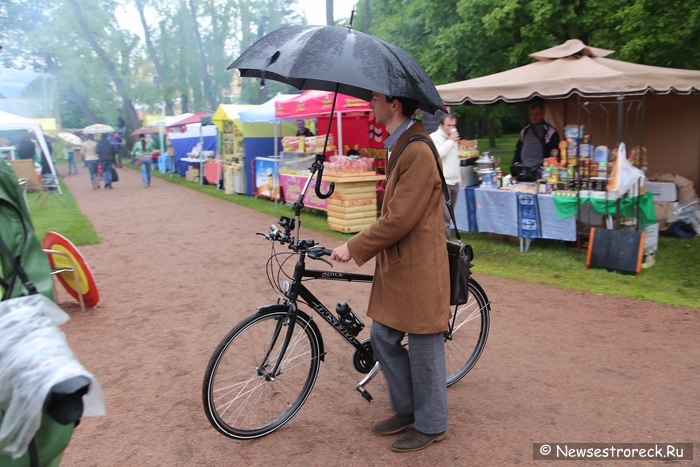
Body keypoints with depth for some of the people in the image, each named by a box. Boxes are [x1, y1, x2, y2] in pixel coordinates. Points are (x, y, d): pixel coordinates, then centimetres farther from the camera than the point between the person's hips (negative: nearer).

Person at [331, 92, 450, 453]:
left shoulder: (417, 152, -20)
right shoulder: (400, 146, 13)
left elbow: (399, 219, -23)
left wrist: (354, 248, -16)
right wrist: (364, 246, 22)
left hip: (418, 267, -10)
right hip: (396, 264, 10)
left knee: (424, 348, 5)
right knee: (383, 336, 15)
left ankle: (431, 425, 25)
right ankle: (406, 409, 34)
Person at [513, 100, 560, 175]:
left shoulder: (551, 132, 0)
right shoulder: (524, 131, 17)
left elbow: (554, 154, -4)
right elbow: (518, 149, 23)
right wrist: (516, 163, 7)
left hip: (540, 172, -5)